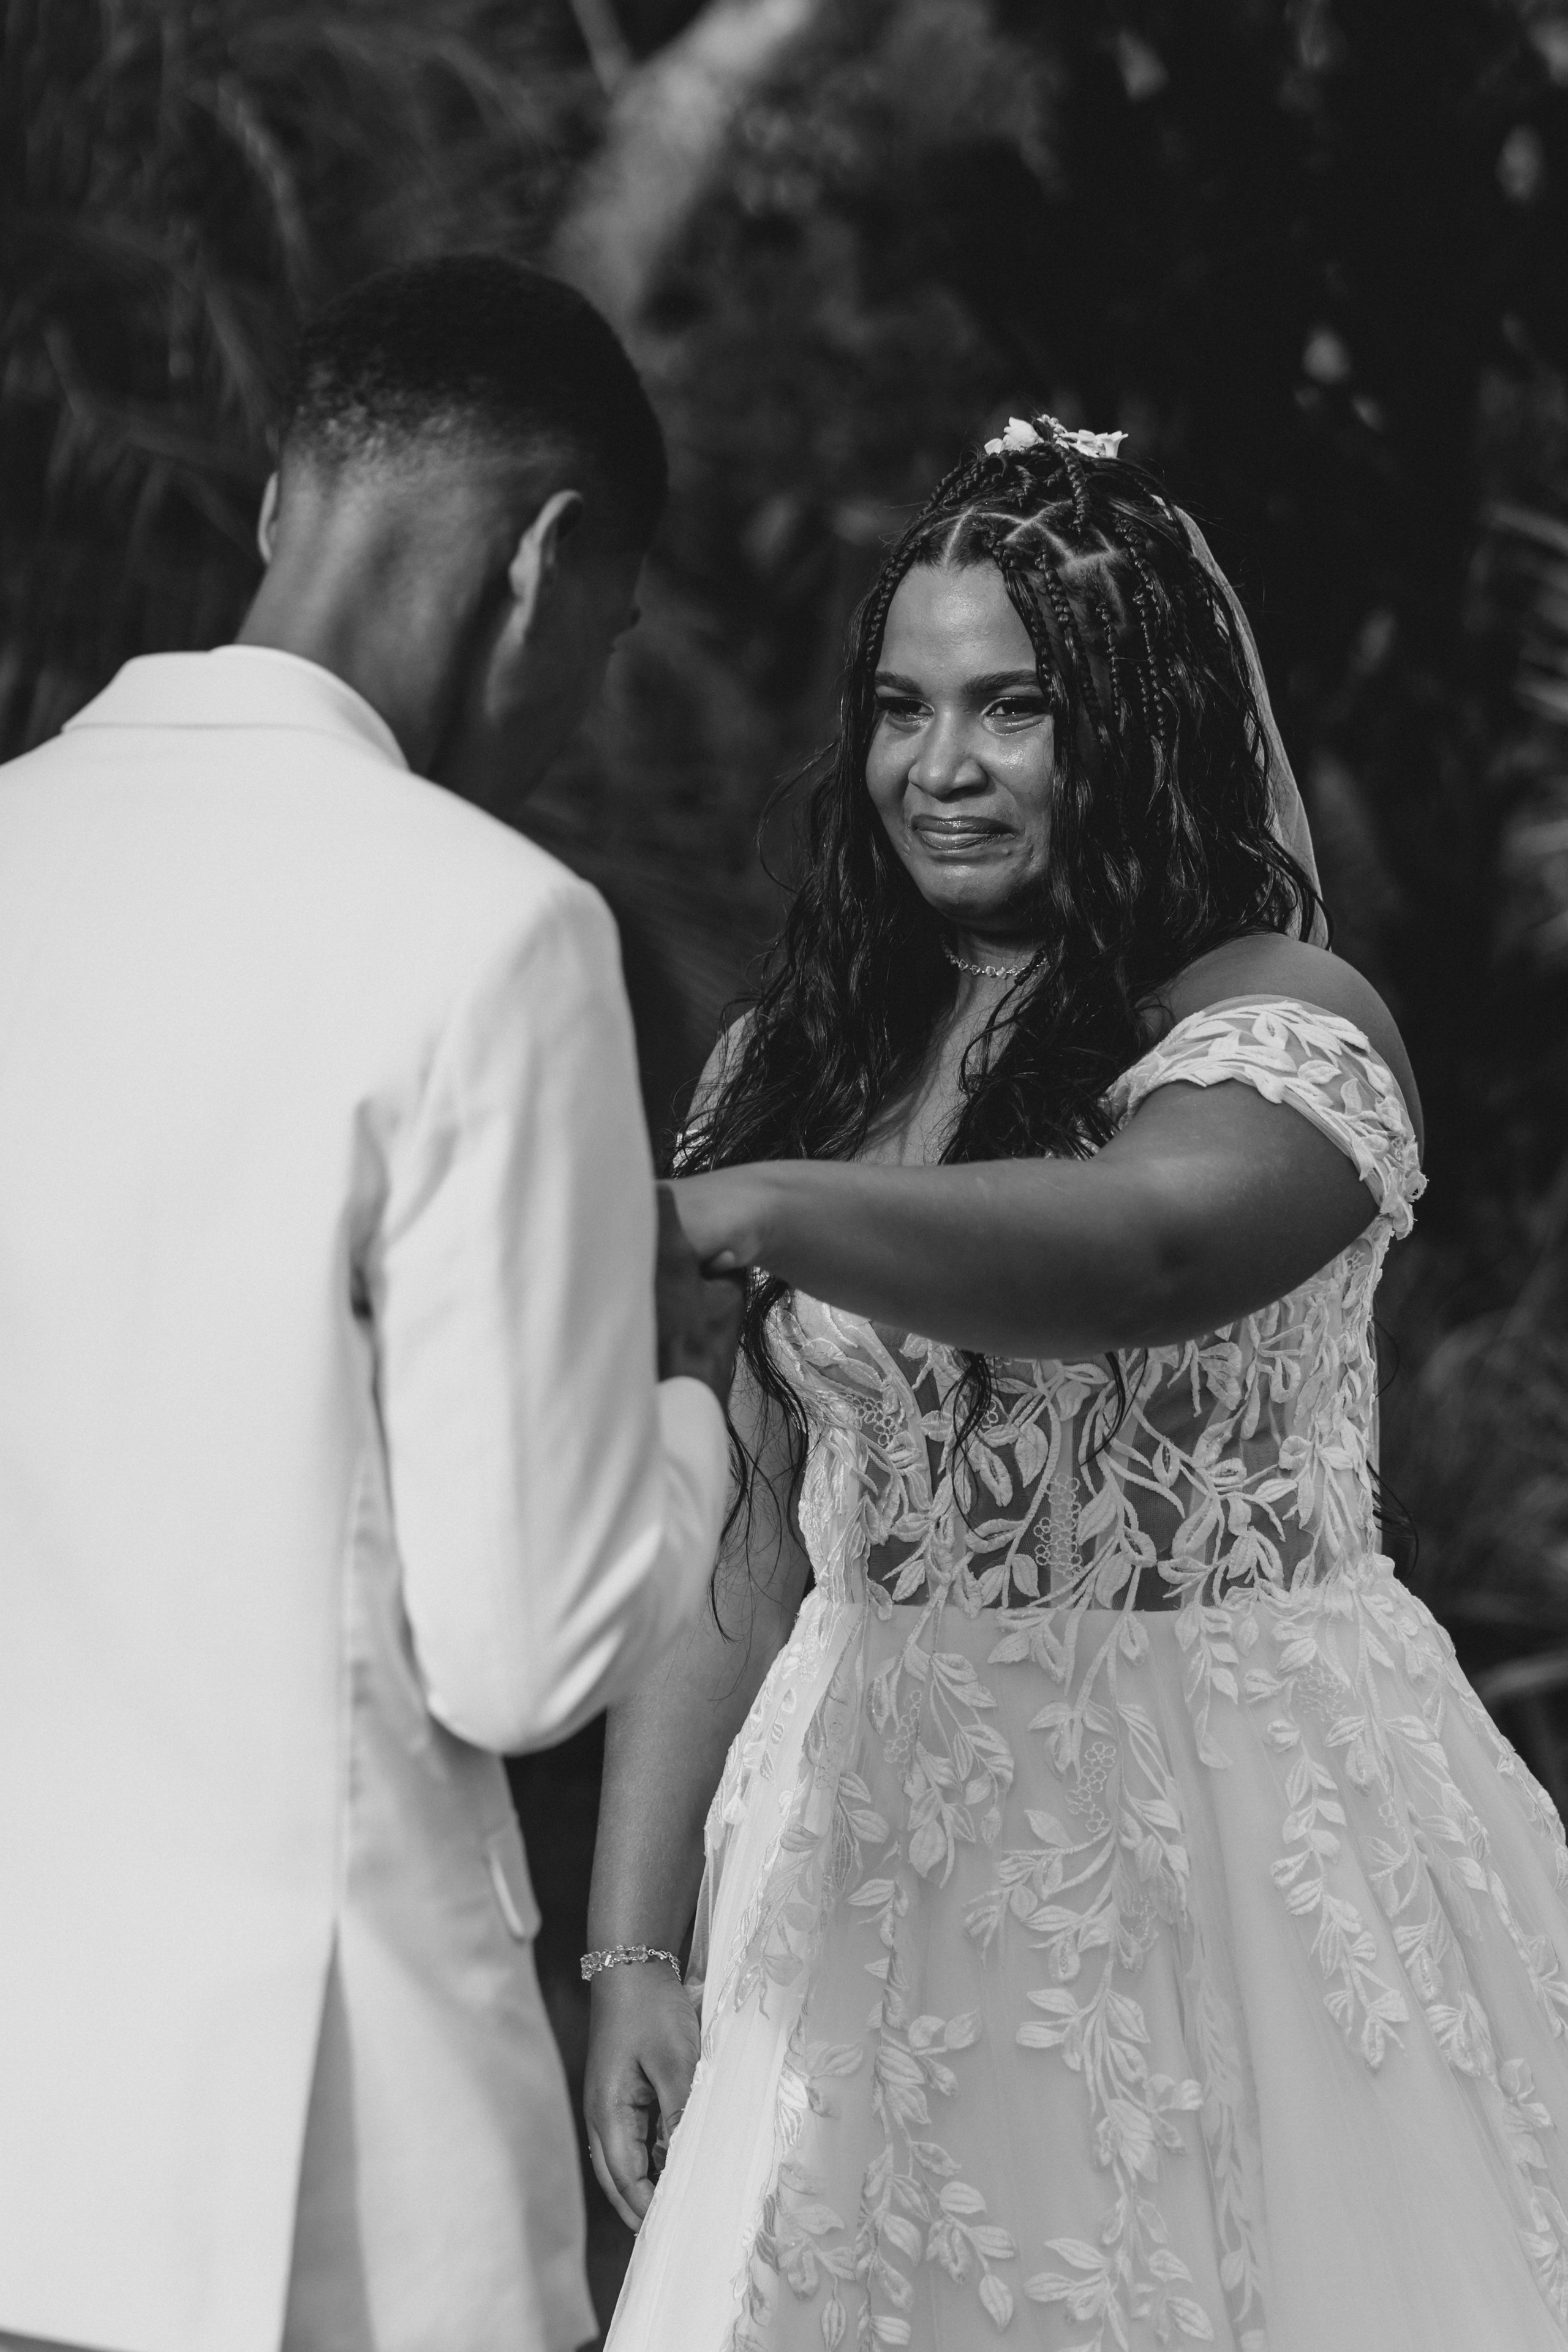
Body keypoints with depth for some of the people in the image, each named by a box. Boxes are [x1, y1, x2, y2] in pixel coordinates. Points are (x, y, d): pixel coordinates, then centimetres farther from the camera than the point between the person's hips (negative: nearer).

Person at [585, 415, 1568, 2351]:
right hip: (874, 1859, 4)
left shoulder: (1284, 1024, -7)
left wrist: (751, 1213, -36)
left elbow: (1156, 1241, -32)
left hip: (1226, 1851, -4)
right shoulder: (795, 1060, 9)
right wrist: (631, 1946, 2)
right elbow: (738, 1542, 7)